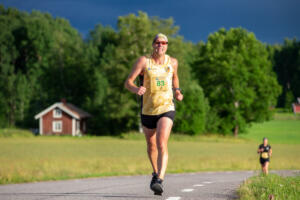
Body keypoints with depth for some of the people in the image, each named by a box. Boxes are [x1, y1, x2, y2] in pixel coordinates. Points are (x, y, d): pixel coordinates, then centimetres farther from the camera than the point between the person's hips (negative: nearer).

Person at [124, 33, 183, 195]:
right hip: (148, 110, 1)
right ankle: (156, 172, 44)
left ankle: (159, 181, -28)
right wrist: (136, 89, -34)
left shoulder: (172, 62, 4)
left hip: (166, 109, -1)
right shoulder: (144, 61, -6)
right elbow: (128, 82, -12)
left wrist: (177, 91, 7)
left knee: (162, 144, -20)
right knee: (151, 145, 17)